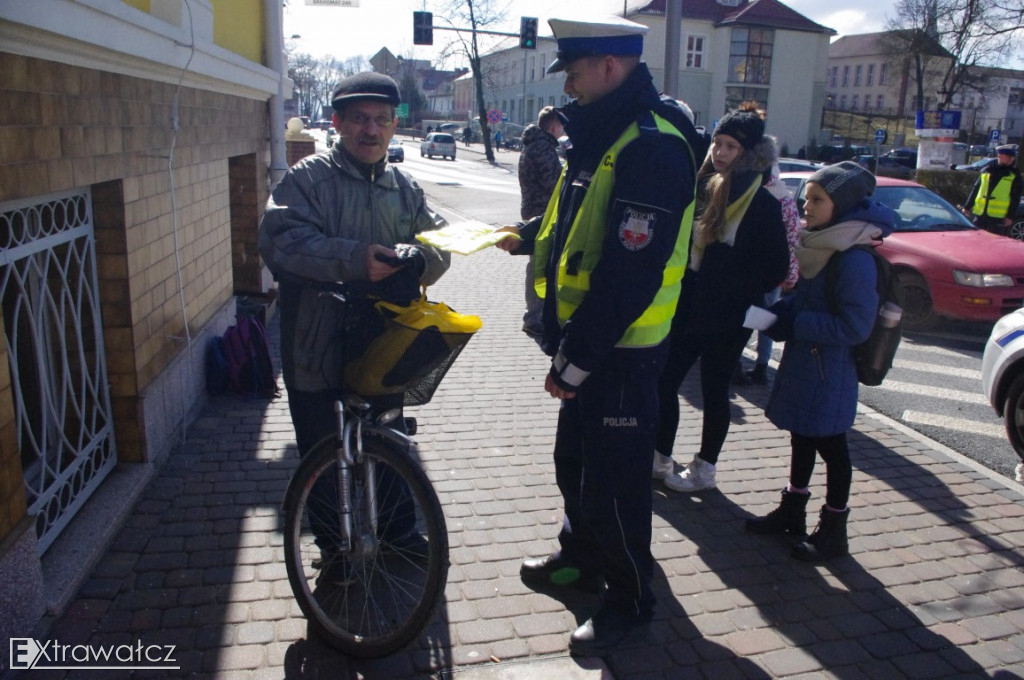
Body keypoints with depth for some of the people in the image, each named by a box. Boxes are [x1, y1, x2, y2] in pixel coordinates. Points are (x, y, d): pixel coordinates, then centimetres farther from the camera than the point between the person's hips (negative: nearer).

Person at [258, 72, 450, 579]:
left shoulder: (404, 187, 9)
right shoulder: (308, 178, -6)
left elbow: (438, 242, 5)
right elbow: (280, 238, -20)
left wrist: (416, 259, -20)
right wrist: (353, 258, -31)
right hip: (319, 348, -4)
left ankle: (395, 524, 42)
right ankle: (334, 542, 31)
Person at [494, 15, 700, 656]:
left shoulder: (653, 147, -23)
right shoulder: (602, 136, 10)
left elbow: (629, 276, -27)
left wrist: (573, 360, -23)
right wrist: (525, 235, 9)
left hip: (623, 351, -10)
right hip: (586, 341, 10)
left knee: (613, 482, 4)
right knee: (575, 461, 23)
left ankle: (631, 600, 25)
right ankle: (582, 556, 45)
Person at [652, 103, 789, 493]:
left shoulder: (762, 202, -11)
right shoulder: (703, 185, 5)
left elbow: (776, 268, -9)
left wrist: (735, 294, -12)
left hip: (727, 318, -5)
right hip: (686, 309, 6)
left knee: (714, 390, 8)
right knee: (664, 381, 9)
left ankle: (704, 469, 24)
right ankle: (660, 459, 26)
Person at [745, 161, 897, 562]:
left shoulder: (854, 260, -21)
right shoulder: (820, 247, 5)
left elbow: (855, 326, -23)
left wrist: (795, 324, -20)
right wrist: (777, 317, -3)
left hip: (829, 372, -8)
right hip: (802, 364, 8)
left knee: (830, 446, 5)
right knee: (802, 438, 19)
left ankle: (833, 532, 22)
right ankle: (792, 511, 36)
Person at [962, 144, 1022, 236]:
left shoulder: (1014, 176, 1)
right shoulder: (987, 170, 11)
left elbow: (1015, 199, -2)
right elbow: (975, 190, 15)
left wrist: (1010, 216, -9)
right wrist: (968, 207, 13)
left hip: (998, 218, -4)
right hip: (980, 215, 4)